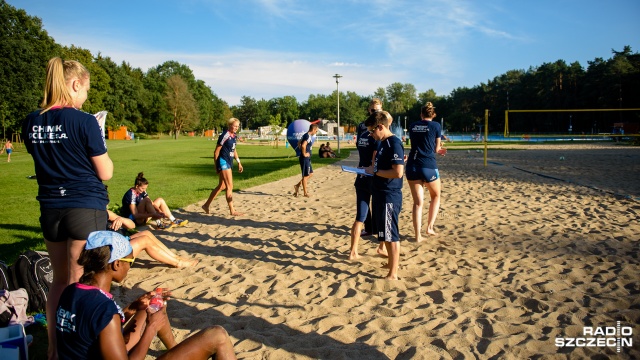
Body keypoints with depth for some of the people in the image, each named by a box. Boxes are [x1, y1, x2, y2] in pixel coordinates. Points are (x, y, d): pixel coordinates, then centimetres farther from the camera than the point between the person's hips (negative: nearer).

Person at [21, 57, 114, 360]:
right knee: (78, 284, 5)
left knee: (60, 280, 19)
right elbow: (105, 173, -9)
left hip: (50, 208, 6)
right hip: (85, 207, -6)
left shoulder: (32, 122, 4)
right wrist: (99, 148, 7)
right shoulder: (84, 121, -14)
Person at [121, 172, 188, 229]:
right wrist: (152, 215, -37)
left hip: (142, 216, 9)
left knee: (160, 200, 4)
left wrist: (159, 211, -19)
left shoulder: (142, 191, 2)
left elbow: (152, 203, 0)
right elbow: (135, 215, -28)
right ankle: (159, 223, -34)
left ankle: (174, 221, -5)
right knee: (146, 200, -31)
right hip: (134, 219, -9)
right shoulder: (131, 194, -22)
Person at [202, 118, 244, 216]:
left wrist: (239, 162, 19)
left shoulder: (233, 136, 10)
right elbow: (216, 151, -12)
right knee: (230, 186, -8)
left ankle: (206, 205, 26)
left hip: (229, 162, 10)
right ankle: (232, 210, -2)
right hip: (223, 162, -10)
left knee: (221, 186, 15)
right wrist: (216, 166, -9)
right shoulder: (225, 136, -16)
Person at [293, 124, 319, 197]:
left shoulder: (306, 135, 13)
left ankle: (298, 185, 18)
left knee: (311, 173, 17)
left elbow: (299, 143, 25)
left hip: (307, 159, 10)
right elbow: (303, 145, -33)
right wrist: (304, 154, -21)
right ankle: (305, 193, 10)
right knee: (305, 176, 0)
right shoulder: (308, 137, -19)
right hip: (305, 159, -10)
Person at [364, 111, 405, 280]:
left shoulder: (394, 143, -16)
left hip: (389, 196, -10)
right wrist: (371, 168, 6)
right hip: (379, 194, 10)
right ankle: (393, 262, 34)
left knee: (391, 235, -1)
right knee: (384, 234, 19)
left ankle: (393, 274, 9)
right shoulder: (382, 143, 12)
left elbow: (398, 172, -24)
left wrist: (375, 171, -16)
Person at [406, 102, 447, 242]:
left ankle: (418, 235, 5)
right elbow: (436, 148, 5)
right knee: (436, 196, 22)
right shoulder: (436, 126, -1)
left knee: (417, 202, 8)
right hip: (428, 167, -3)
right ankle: (429, 227, 16)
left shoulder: (412, 126, 10)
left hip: (412, 166, 3)